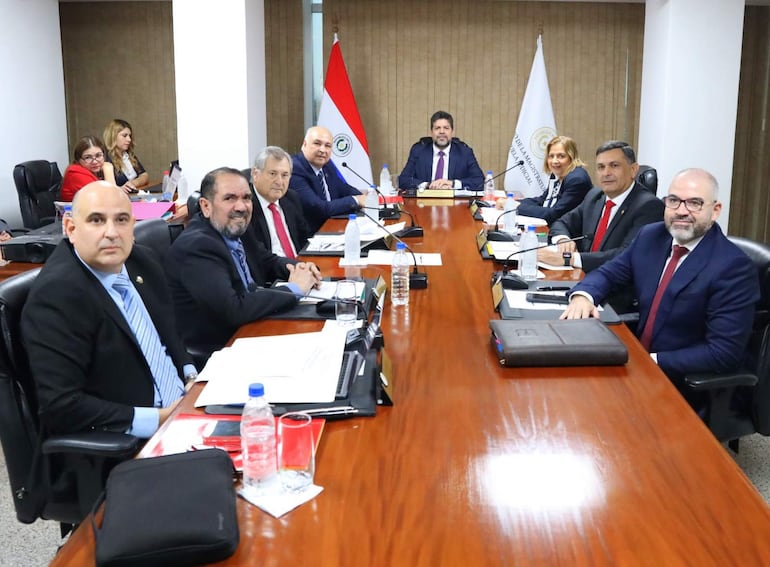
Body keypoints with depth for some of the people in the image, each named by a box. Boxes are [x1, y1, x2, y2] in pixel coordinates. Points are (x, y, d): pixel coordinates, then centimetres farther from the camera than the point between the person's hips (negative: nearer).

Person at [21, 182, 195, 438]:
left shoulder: (142, 260, 4)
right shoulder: (56, 294, -18)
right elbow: (60, 406, -22)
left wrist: (192, 377, 3)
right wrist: (158, 419, -20)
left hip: (182, 407, 8)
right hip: (126, 446, -7)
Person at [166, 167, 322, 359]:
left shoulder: (237, 229, 1)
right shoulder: (196, 246, -22)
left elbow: (268, 261, 17)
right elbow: (233, 310, -30)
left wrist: (298, 268, -6)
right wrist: (293, 289, -19)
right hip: (215, 349, -8)